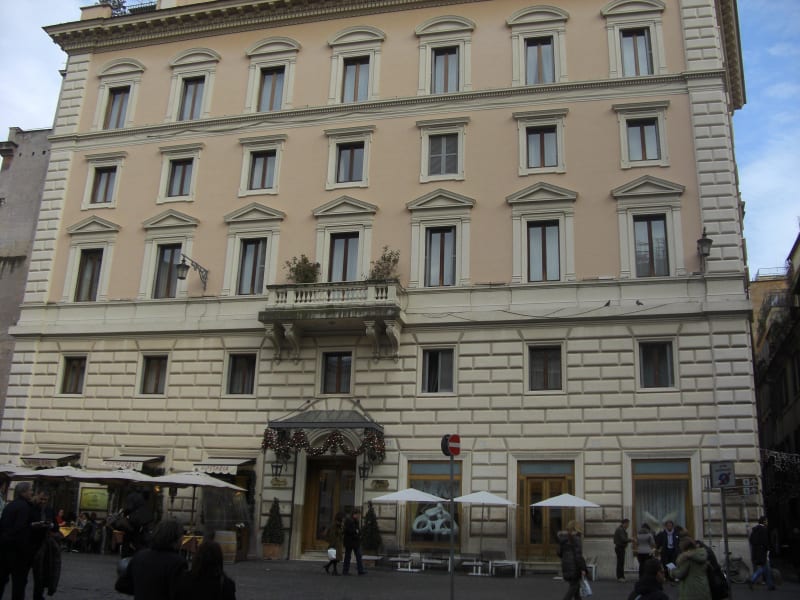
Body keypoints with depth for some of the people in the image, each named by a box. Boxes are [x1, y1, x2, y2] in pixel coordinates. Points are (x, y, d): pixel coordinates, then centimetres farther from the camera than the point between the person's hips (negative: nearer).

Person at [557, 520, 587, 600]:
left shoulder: (563, 538, 8)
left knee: (576, 584, 20)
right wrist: (583, 568, -16)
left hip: (565, 564, 7)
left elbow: (559, 553, 10)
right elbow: (578, 555, -18)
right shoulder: (575, 538, -14)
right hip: (574, 566, -7)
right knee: (574, 586, 1)